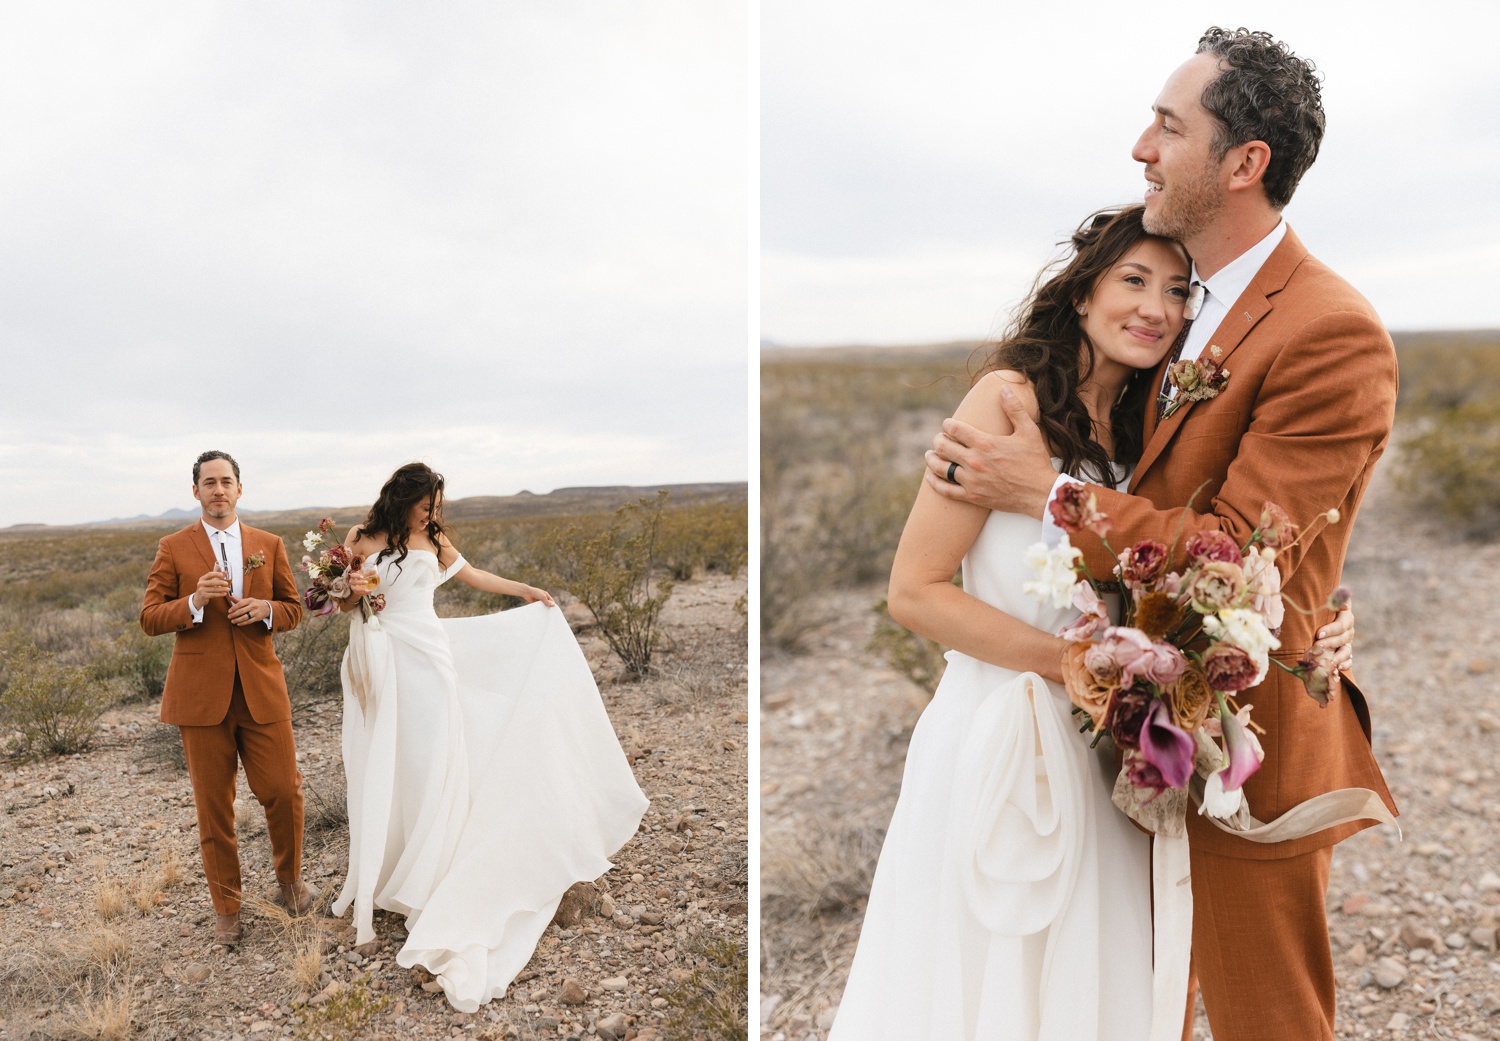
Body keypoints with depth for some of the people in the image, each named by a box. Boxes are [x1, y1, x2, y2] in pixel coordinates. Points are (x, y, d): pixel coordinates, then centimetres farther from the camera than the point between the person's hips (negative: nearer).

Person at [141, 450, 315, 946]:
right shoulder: (173, 549, 2)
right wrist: (195, 601, -22)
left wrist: (265, 609, -11)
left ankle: (289, 877, 29)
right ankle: (226, 908, 24)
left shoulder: (270, 546, 8)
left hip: (262, 690, 1)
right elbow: (149, 617, -3)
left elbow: (293, 610, 11)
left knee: (283, 791, 2)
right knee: (213, 807, 7)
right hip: (201, 694, -1)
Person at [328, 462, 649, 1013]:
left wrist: (527, 590, 27)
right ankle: (382, 870, 16)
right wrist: (352, 591, -18)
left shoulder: (432, 539, 8)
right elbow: (344, 604, 5)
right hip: (380, 662, -2)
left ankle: (426, 874, 11)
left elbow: (473, 575, 22)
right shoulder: (362, 539, 0)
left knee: (430, 762, 0)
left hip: (428, 659, 2)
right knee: (384, 767, 1)